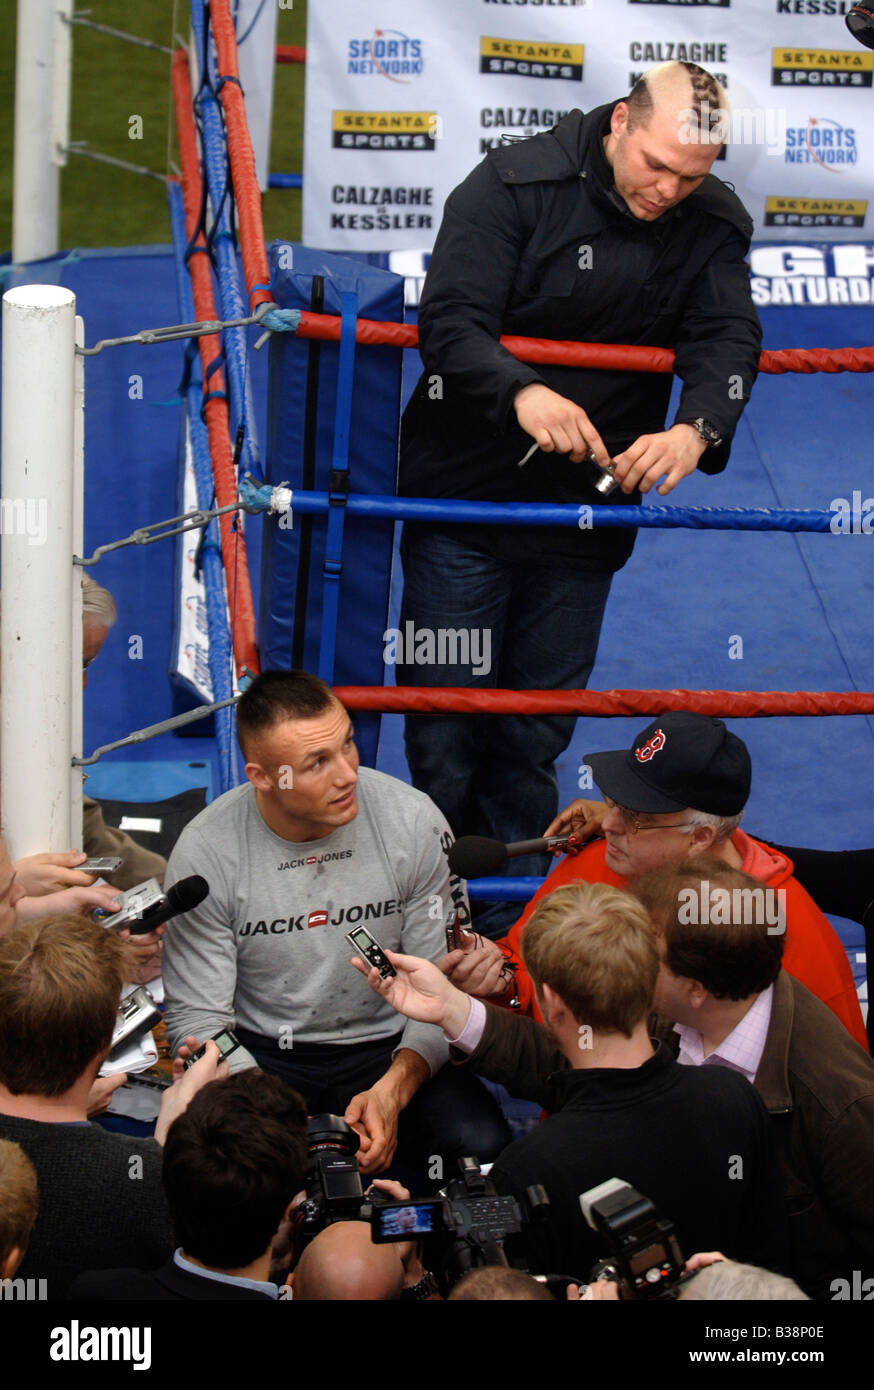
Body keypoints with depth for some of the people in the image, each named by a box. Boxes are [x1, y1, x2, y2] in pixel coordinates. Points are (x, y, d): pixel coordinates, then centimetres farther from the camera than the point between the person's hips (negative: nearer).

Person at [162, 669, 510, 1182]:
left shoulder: (413, 821, -11)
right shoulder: (205, 851, -13)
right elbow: (198, 1021, -8)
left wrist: (393, 1090, -25)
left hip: (390, 1048, 1)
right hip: (262, 1053, -1)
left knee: (480, 1147, -28)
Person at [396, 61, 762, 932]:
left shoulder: (714, 227, -3)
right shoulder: (513, 186, -16)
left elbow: (726, 339, -12)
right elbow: (449, 323, -22)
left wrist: (697, 428, -35)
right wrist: (520, 392, -42)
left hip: (585, 518, 3)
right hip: (467, 499, -3)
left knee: (535, 736, 12)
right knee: (444, 725, 2)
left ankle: (513, 920, 25)